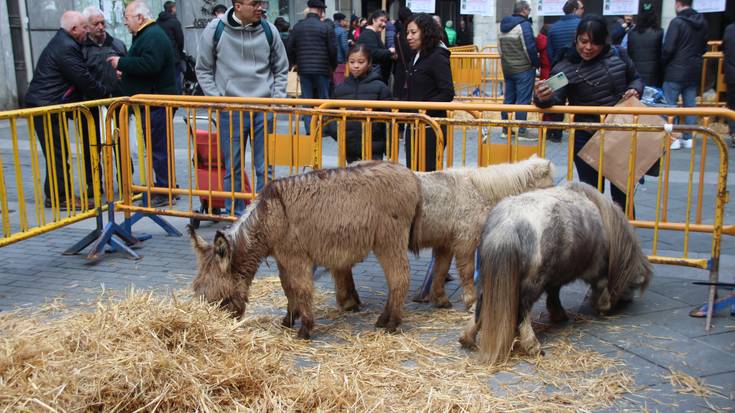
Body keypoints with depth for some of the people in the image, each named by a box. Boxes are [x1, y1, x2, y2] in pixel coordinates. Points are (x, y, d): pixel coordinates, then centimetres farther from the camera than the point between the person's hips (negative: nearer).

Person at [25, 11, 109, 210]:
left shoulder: (61, 43, 18)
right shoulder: (66, 48, -17)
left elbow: (81, 77, 19)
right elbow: (85, 81, -17)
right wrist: (107, 93, -3)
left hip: (45, 106, 11)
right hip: (46, 107, -11)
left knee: (58, 152, 14)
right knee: (57, 153, -6)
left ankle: (57, 195, 20)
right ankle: (59, 198, -1)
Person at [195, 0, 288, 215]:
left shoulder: (268, 30, 2)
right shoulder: (215, 30, -3)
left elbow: (281, 69, 12)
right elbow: (204, 70, 6)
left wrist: (276, 100, 2)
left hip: (264, 109, 1)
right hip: (230, 111, -1)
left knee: (265, 168, 5)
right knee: (233, 168, 6)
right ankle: (234, 216, 19)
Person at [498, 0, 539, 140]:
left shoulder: (503, 26, 11)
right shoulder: (524, 25, -13)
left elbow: (500, 48, 13)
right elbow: (530, 48, -18)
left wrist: (507, 61, 17)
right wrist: (535, 63, -5)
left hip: (507, 69, 8)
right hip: (524, 69, -8)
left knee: (508, 99, 13)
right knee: (523, 101, -5)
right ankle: (521, 132, -4)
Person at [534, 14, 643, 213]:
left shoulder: (618, 55, -2)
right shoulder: (565, 68, -11)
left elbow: (635, 78, 13)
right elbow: (556, 100, -22)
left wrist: (635, 90, -9)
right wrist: (543, 99, -44)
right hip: (586, 139, -3)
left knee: (622, 191, 15)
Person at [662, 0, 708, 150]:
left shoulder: (677, 22, -15)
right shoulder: (702, 22, 7)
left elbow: (668, 48, -16)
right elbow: (704, 48, 15)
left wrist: (663, 63, 0)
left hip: (675, 71, -6)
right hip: (694, 71, 6)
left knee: (670, 106, 1)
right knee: (690, 105, 10)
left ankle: (671, 139, 0)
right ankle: (688, 138, 14)